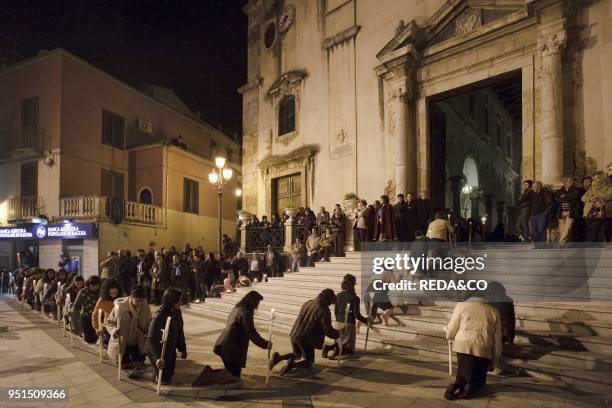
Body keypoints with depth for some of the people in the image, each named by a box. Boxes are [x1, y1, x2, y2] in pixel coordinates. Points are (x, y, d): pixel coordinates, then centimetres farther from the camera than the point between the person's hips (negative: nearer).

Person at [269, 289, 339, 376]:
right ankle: (293, 364, -16)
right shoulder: (324, 311, -14)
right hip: (306, 339, -6)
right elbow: (328, 331, -13)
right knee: (308, 361, 12)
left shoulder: (308, 303, 7)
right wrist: (338, 334, 7)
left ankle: (278, 357, 5)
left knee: (298, 355, 27)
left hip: (294, 335, 6)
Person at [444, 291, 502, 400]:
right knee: (479, 379, 17)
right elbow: (497, 338, 11)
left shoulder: (461, 305, 10)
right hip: (483, 349, 0)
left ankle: (456, 385, -15)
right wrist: (495, 357, 19)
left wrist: (449, 336, 28)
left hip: (463, 345, 0)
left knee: (463, 375, 17)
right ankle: (472, 387, -14)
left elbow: (451, 330, 7)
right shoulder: (493, 311, 15)